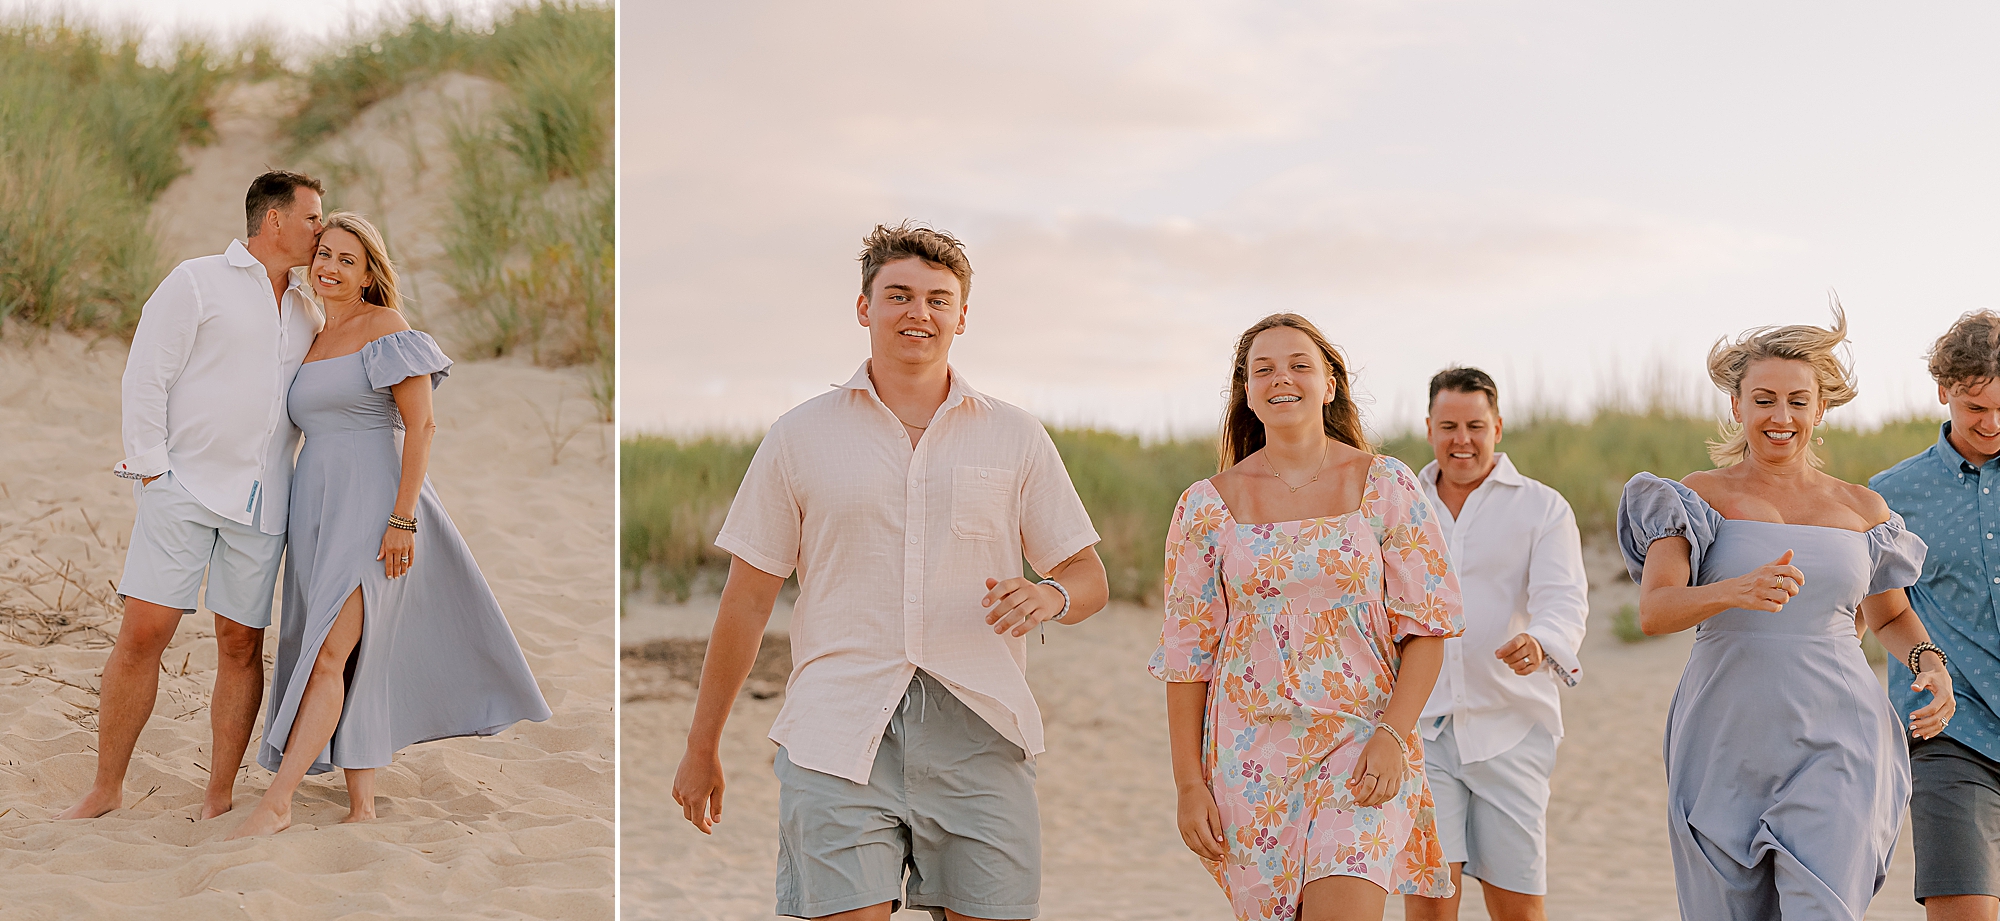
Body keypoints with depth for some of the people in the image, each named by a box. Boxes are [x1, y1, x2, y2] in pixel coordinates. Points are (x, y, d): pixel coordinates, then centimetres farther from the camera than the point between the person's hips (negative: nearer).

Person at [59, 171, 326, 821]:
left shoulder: (307, 311, 16)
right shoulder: (196, 283, -1)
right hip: (183, 489, -5)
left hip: (261, 503, 5)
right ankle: (106, 790, 5)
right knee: (142, 633, -7)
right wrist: (152, 471, -10)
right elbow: (143, 381, -4)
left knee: (241, 643, 3)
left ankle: (219, 798, 12)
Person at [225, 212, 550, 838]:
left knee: (329, 655, -15)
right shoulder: (313, 342, 19)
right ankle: (362, 805, 10)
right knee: (355, 664, 7)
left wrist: (403, 519, -18)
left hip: (371, 506, -8)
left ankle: (277, 802, -17)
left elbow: (421, 425, -11)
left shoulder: (386, 330, -4)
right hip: (316, 512, 8)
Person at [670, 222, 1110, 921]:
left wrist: (1049, 596, -10)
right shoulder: (802, 436, 10)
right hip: (837, 731, -1)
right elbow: (747, 598, 12)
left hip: (978, 731, 1)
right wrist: (701, 747, 13)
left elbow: (1089, 577, 15)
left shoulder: (1014, 437, 12)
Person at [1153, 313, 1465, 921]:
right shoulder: (1207, 506, 3)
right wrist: (1188, 783, 1)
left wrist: (1393, 735, -12)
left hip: (1363, 747, -2)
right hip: (1252, 753, 2)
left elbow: (1427, 626, 1)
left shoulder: (1386, 487, 1)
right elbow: (1186, 652, 5)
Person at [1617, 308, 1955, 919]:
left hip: (1835, 747, 1)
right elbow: (1654, 610, -12)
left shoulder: (1862, 510, 9)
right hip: (1727, 745, 0)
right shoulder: (1698, 498, 2)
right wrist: (1737, 590, -31)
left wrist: (1930, 663, 2)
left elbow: (1890, 617, 24)